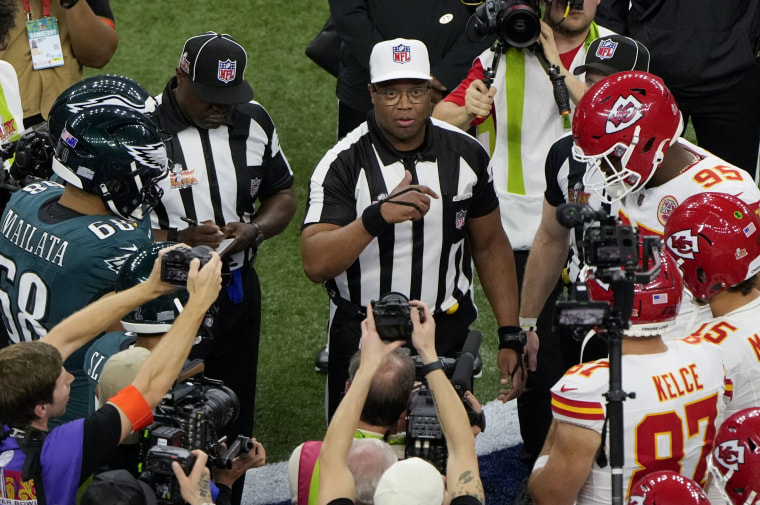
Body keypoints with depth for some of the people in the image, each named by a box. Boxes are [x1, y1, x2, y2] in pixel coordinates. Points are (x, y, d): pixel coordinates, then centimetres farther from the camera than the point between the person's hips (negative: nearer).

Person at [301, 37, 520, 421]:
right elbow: (315, 265, -22)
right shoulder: (344, 164, -11)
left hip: (448, 334, 3)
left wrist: (510, 337, 6)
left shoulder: (465, 154, 0)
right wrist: (377, 216, -37)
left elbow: (490, 247, 11)